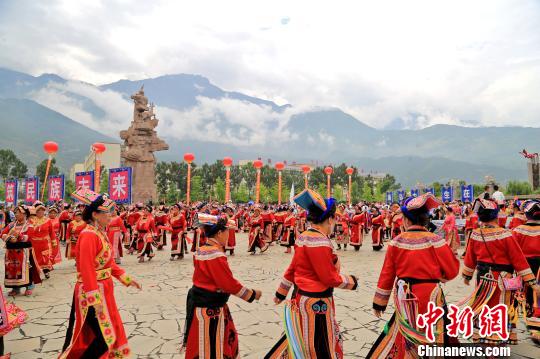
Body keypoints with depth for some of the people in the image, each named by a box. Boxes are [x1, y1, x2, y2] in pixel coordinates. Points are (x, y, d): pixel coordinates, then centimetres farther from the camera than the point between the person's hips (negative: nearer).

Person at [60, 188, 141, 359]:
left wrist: (126, 279, 12)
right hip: (93, 292, -9)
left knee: (112, 332, 19)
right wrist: (95, 300, -25)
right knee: (105, 337, -1)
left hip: (104, 289, 9)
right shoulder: (89, 235, -21)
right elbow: (87, 270, -24)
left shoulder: (101, 233, 8)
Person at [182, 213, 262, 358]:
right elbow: (231, 285, -22)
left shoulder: (201, 250, 4)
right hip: (209, 309, -9)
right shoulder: (216, 256, -25)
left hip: (200, 302, 9)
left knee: (226, 339, 23)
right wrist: (252, 294, -10)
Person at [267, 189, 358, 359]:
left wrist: (281, 292, 21)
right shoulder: (319, 241, -24)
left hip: (302, 296, 9)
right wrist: (351, 281, -2)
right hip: (315, 303, -9)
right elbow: (330, 278, -19)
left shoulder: (305, 236, 5)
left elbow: (292, 268, 13)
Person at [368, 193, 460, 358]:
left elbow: (386, 274, -2)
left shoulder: (396, 242, -7)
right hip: (430, 298, -1)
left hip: (404, 298, 1)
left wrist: (379, 302, 7)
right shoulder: (435, 240, -11)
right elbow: (452, 271, -5)